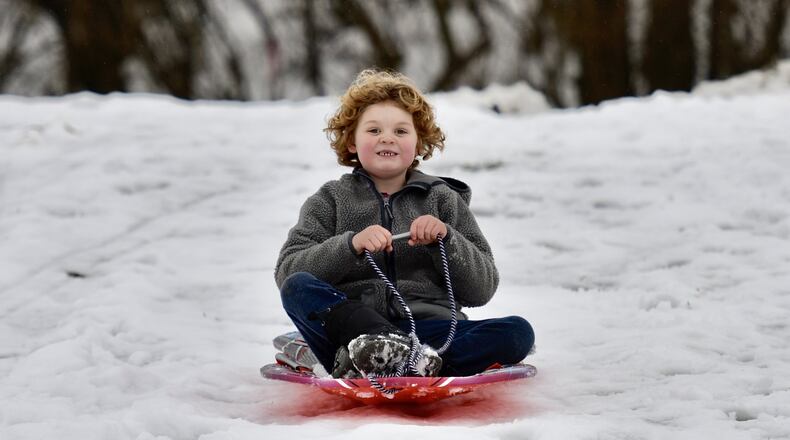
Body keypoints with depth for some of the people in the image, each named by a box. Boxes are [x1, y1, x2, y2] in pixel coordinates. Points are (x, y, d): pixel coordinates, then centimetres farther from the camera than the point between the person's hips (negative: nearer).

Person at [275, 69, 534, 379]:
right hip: (351, 325, -1)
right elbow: (287, 272, 1)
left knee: (517, 332, -26)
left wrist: (446, 239, -6)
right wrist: (351, 245, -14)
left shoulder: (443, 200, 18)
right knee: (298, 287, -29)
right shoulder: (332, 200, 17)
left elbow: (481, 290, 11)